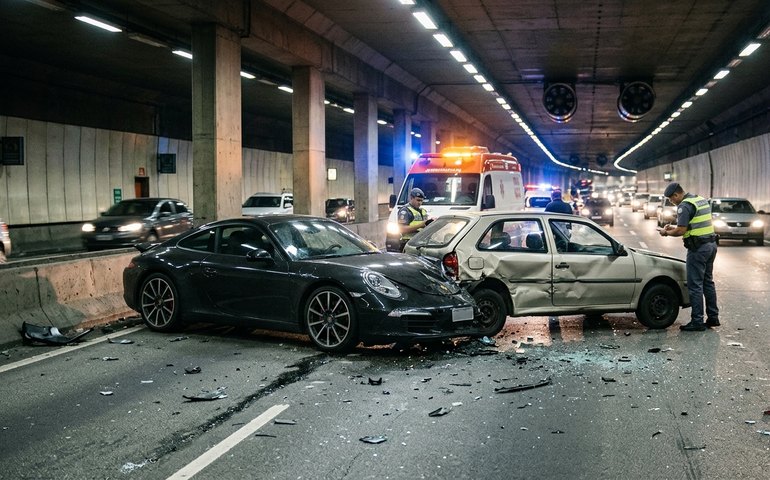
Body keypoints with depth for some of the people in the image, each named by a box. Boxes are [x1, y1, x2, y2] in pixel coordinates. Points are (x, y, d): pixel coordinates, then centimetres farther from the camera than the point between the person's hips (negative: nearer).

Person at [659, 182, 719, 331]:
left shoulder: (685, 206, -14)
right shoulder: (702, 200, 15)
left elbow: (681, 231, -19)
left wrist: (666, 233, -1)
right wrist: (674, 227, 19)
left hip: (698, 248, -9)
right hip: (711, 244, 10)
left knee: (695, 285, -4)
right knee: (708, 282, 17)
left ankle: (697, 321, -1)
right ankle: (713, 317, 22)